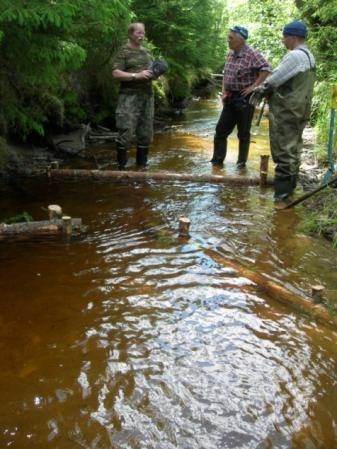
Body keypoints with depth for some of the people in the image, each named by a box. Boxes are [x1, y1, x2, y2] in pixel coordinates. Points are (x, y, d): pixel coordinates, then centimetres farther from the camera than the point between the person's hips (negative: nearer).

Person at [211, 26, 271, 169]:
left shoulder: (251, 54, -15)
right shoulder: (231, 54, 9)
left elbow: (266, 69, -23)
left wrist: (253, 86, -22)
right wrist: (223, 91, 10)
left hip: (244, 98, -7)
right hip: (230, 98, 7)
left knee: (243, 133, 5)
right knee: (221, 129, 7)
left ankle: (242, 162, 17)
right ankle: (217, 160, 16)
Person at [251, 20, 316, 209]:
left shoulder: (295, 55, -17)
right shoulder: (309, 56, 15)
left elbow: (275, 79, -16)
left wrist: (261, 89, 3)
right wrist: (267, 89, 10)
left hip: (286, 112, -10)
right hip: (299, 111, 10)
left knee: (284, 152, -6)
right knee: (292, 151, 15)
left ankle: (283, 194, -4)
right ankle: (289, 190, 24)